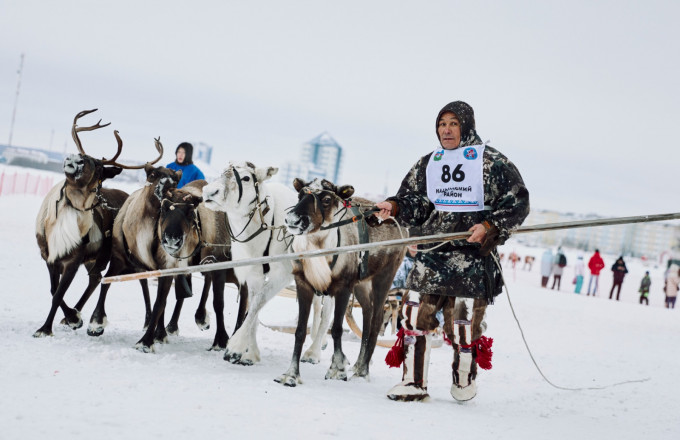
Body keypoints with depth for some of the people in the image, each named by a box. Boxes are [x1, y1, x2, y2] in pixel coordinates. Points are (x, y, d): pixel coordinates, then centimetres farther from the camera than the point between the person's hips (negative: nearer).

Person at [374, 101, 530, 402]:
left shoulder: (490, 162, 0)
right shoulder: (428, 163, 16)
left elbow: (518, 202, -2)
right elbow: (414, 201, 15)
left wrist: (490, 226, -15)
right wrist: (394, 206, -6)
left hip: (473, 256, -4)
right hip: (432, 254, 5)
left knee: (463, 324, -2)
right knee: (415, 316, -3)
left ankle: (464, 383, 22)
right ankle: (414, 383, 8)